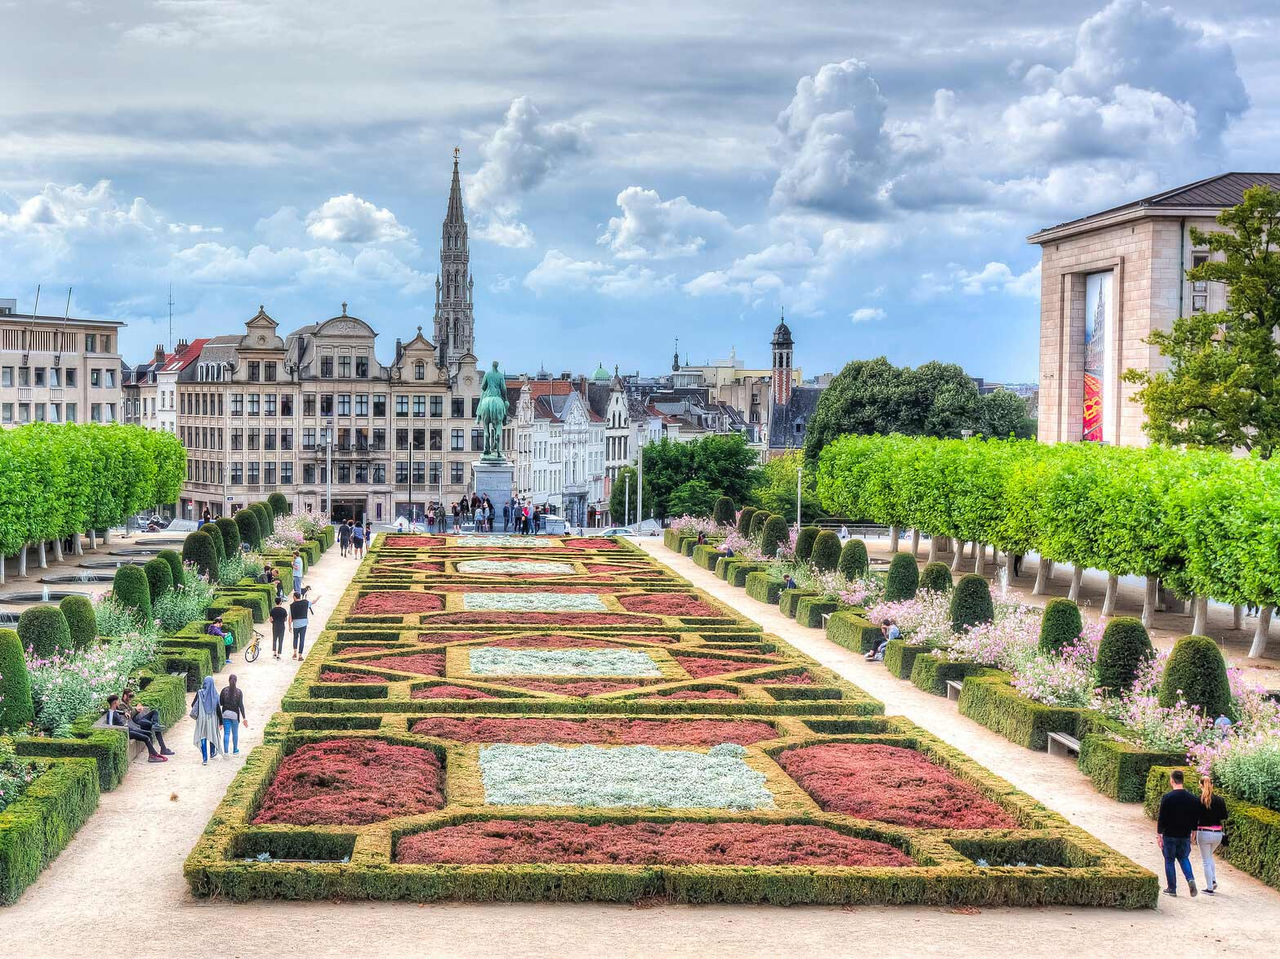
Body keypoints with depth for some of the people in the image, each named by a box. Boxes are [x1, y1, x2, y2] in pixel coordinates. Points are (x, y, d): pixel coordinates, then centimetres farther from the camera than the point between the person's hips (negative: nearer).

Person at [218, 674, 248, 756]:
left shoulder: (224, 690, -5)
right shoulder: (239, 692, -7)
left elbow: (220, 703, -1)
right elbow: (241, 705, -10)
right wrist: (244, 718, -8)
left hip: (225, 714, 0)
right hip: (235, 714, 0)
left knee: (226, 733, 2)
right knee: (235, 733, 14)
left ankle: (225, 751, -6)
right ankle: (235, 751, 25)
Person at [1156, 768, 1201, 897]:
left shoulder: (1167, 798, -13)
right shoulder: (1192, 798, 1)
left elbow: (1161, 818, -11)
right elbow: (1196, 818, 7)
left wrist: (1159, 834, -3)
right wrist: (1192, 832, 19)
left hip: (1170, 835, -4)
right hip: (1185, 836, 4)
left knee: (1169, 861, 8)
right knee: (1184, 858, 19)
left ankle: (1172, 888, 10)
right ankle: (1190, 879, -5)